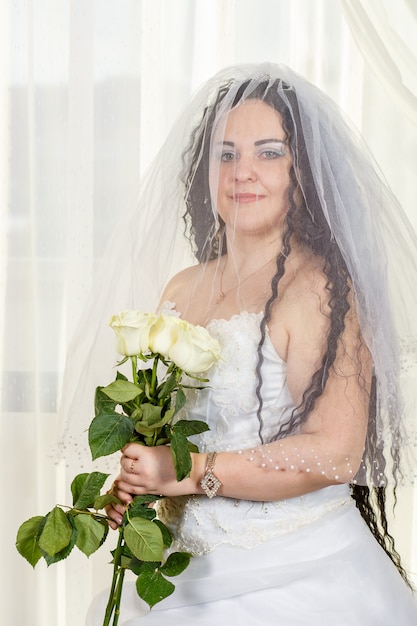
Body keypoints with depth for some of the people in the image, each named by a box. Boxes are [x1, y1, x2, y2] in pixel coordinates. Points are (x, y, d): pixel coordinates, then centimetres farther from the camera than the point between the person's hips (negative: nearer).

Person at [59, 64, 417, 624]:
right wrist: (131, 484, -5)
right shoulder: (182, 288, 4)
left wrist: (188, 473, -20)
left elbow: (335, 452, -22)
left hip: (296, 581, -6)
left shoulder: (320, 290, -16)